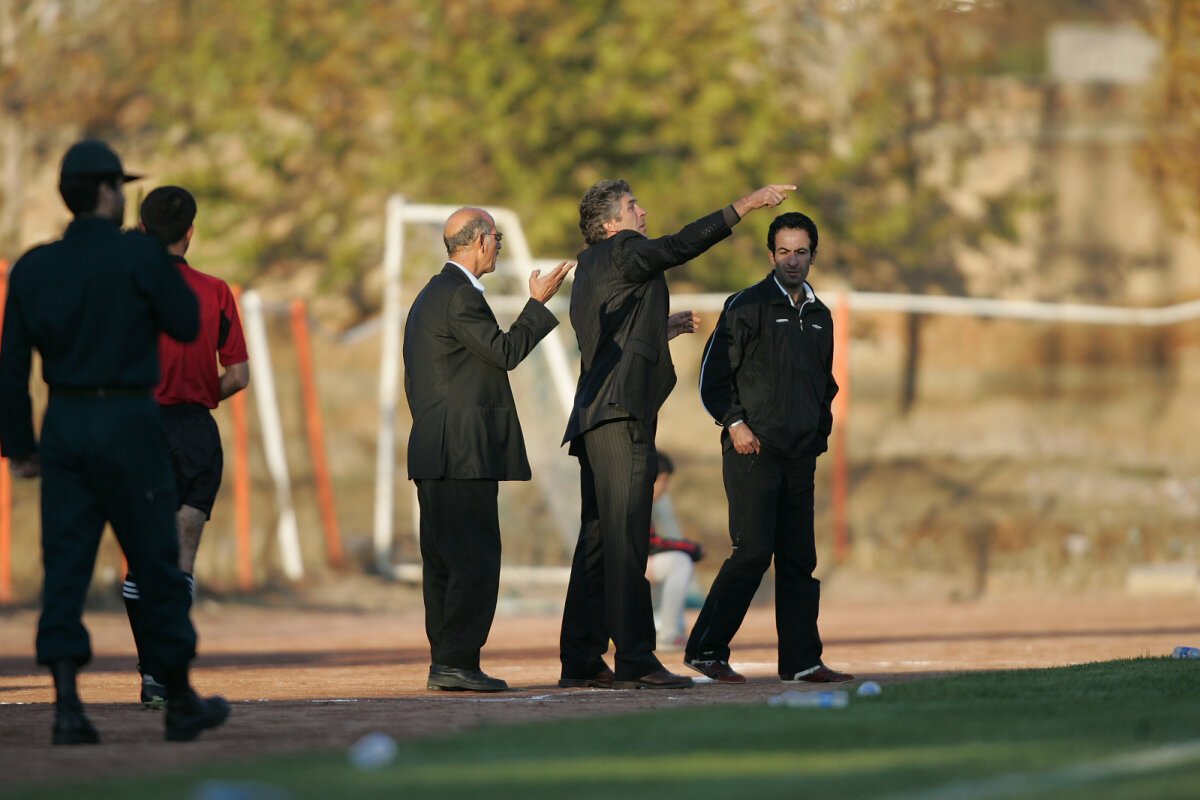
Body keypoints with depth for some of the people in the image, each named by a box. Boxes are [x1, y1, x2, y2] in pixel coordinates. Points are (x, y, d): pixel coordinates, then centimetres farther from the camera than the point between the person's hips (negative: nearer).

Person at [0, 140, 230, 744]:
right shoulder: (140, 254, -9)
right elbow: (187, 325, -1)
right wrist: (166, 274, 13)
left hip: (64, 423, 4)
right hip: (129, 422, -4)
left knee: (64, 564, 3)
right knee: (156, 564, 7)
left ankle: (66, 705, -8)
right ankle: (180, 704, 16)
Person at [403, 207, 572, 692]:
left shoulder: (431, 296, 20)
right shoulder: (460, 296, -13)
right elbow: (507, 352, -13)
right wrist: (538, 302, -3)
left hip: (433, 455, 11)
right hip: (464, 452, -11)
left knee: (443, 560, 9)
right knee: (475, 560, -10)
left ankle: (445, 663, 11)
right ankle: (456, 663, -12)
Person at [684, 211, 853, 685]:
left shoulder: (819, 316, 16)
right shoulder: (747, 306, -3)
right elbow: (713, 374, -5)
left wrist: (820, 429, 15)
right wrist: (734, 423, -14)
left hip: (800, 456, 6)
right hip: (753, 451, -6)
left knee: (799, 559, 5)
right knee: (753, 552, -13)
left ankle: (801, 660, 9)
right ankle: (705, 649, -7)